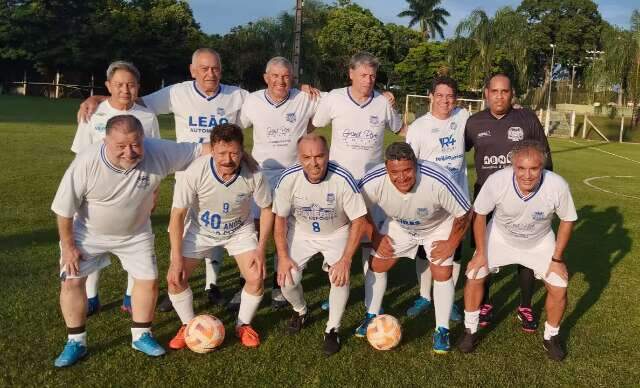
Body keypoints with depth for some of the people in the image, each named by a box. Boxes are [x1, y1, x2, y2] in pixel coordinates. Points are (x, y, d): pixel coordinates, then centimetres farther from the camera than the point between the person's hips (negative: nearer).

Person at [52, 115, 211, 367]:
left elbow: (201, 150, -21)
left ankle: (141, 336, 24)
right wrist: (68, 246, -13)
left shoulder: (158, 152, -31)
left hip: (135, 233, 2)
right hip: (88, 233, -1)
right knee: (71, 281, -6)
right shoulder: (86, 162, -33)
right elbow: (65, 208, -20)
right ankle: (76, 342, 14)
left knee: (148, 280, 3)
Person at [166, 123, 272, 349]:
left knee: (256, 278, -13)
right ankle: (188, 326, 19)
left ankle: (244, 325, 16)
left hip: (239, 230, 0)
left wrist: (260, 248, -14)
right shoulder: (195, 172, -32)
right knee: (175, 278, -9)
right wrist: (177, 258, -22)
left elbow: (267, 209, -10)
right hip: (199, 229, 0)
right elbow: (178, 214, -22)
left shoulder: (253, 174, -29)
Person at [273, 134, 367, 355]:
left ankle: (332, 330, 1)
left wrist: (345, 260, -25)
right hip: (300, 232, 2)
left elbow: (358, 220, -21)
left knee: (340, 277, -23)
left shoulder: (343, 179, -30)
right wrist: (283, 257, -13)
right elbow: (280, 218, -9)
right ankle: (300, 311, 25)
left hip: (336, 233, -1)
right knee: (287, 280, -11)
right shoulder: (288, 179, -24)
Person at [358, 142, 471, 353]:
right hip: (398, 226, 3)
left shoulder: (438, 180, -42)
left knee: (442, 274, -11)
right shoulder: (373, 181, -35)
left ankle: (442, 330, 10)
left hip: (438, 227, -2)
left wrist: (451, 244, -17)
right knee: (376, 265, 2)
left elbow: (464, 213, -24)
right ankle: (372, 317, 24)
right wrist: (376, 237, -9)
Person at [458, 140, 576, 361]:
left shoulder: (557, 186, -33)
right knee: (474, 276, -7)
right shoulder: (497, 181, -35)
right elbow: (479, 214, -16)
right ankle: (470, 331, 16)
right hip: (499, 236, 0)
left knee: (559, 289, -4)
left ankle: (551, 337, 24)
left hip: (540, 242, 0)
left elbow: (567, 220, -12)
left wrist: (557, 258, -10)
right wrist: (480, 252, -11)